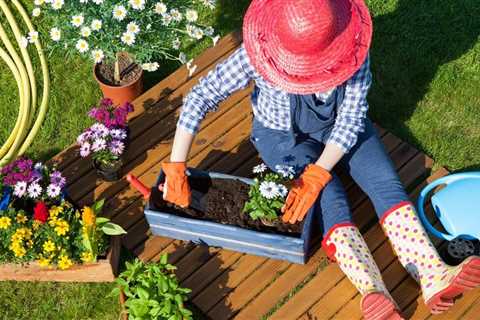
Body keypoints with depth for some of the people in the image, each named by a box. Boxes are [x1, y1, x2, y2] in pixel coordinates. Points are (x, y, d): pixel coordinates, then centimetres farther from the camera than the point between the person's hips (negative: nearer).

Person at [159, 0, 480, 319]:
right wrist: (175, 168, -34)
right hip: (282, 133, -2)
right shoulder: (259, 51, -32)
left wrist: (316, 175, -35)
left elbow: (351, 118, -24)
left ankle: (434, 276, -24)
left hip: (340, 124, 3)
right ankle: (374, 293, -39)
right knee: (331, 199, -24)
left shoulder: (351, 48, -28)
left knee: (386, 183, -17)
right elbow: (200, 97, -30)